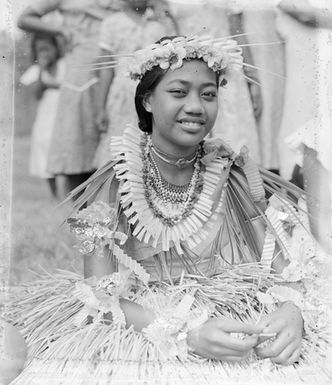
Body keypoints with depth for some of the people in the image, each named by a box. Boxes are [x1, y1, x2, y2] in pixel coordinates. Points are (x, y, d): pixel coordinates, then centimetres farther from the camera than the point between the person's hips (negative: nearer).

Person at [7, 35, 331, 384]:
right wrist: (185, 333, -24)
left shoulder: (236, 177, 2)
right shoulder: (115, 183, -2)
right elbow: (99, 293, -8)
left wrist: (291, 312, -22)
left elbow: (280, 273, 2)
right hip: (136, 343, 1)